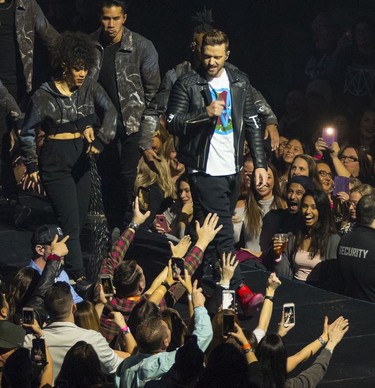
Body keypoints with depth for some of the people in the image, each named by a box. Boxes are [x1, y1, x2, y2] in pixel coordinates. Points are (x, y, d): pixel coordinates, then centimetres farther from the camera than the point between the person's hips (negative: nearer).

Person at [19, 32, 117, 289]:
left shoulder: (89, 87, 0)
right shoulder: (44, 97, -10)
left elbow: (111, 111, -14)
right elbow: (27, 133, 0)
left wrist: (100, 140, -28)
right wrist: (32, 166, 0)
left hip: (81, 160, 5)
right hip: (56, 162, -5)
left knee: (79, 222, 8)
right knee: (70, 224, -9)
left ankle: (59, 268, 20)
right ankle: (78, 277, -6)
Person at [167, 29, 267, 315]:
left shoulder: (239, 82, 8)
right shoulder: (187, 84, -5)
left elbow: (252, 124, 12)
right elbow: (173, 123, -8)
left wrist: (260, 163, 7)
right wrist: (205, 113, -21)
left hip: (232, 168, 5)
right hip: (204, 170, -5)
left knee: (214, 229, 13)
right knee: (221, 230, -12)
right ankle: (241, 290, -19)